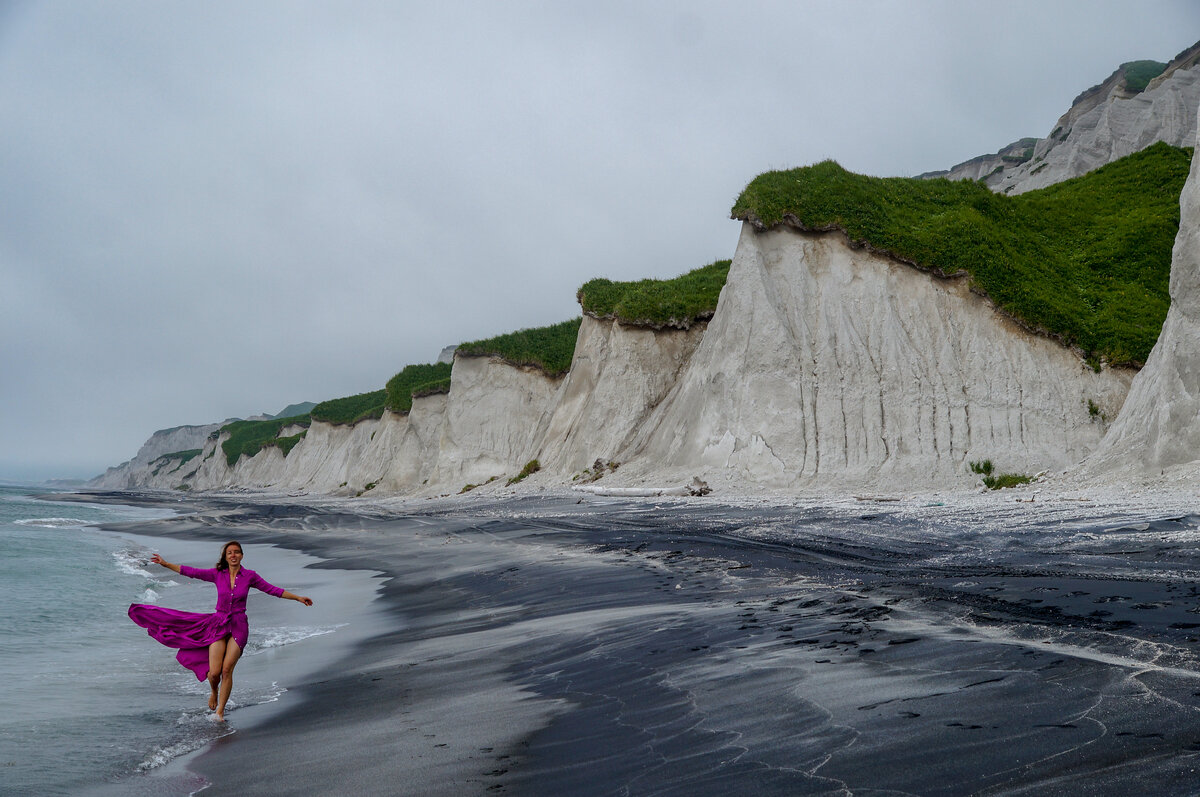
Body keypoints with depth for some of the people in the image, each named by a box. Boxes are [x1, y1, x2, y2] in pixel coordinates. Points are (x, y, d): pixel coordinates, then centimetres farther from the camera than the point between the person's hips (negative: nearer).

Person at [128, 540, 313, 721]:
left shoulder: (249, 576, 0)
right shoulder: (217, 574, 2)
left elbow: (272, 590, 3)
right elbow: (191, 572, 4)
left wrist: (298, 598, 1)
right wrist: (166, 564, 1)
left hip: (238, 626, -1)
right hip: (218, 624, 1)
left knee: (227, 670, -8)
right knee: (214, 672, -6)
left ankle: (220, 711, 7)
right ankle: (214, 691, 30)